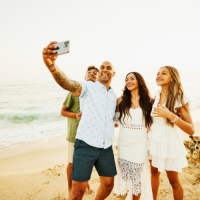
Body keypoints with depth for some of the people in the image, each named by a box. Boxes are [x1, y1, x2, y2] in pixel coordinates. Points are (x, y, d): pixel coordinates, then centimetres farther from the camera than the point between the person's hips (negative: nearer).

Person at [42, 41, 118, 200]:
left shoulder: (115, 96, 14)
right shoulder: (89, 87, -5)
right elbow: (68, 84, -28)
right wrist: (51, 65, -48)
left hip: (106, 148, 6)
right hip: (86, 145, -5)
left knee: (108, 184, 16)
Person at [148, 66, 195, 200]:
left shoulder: (180, 99, -15)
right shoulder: (156, 95, 0)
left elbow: (191, 130, -19)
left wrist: (170, 115, -30)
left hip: (170, 144, -5)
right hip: (154, 141, 5)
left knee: (174, 181, 12)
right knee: (154, 173, 21)